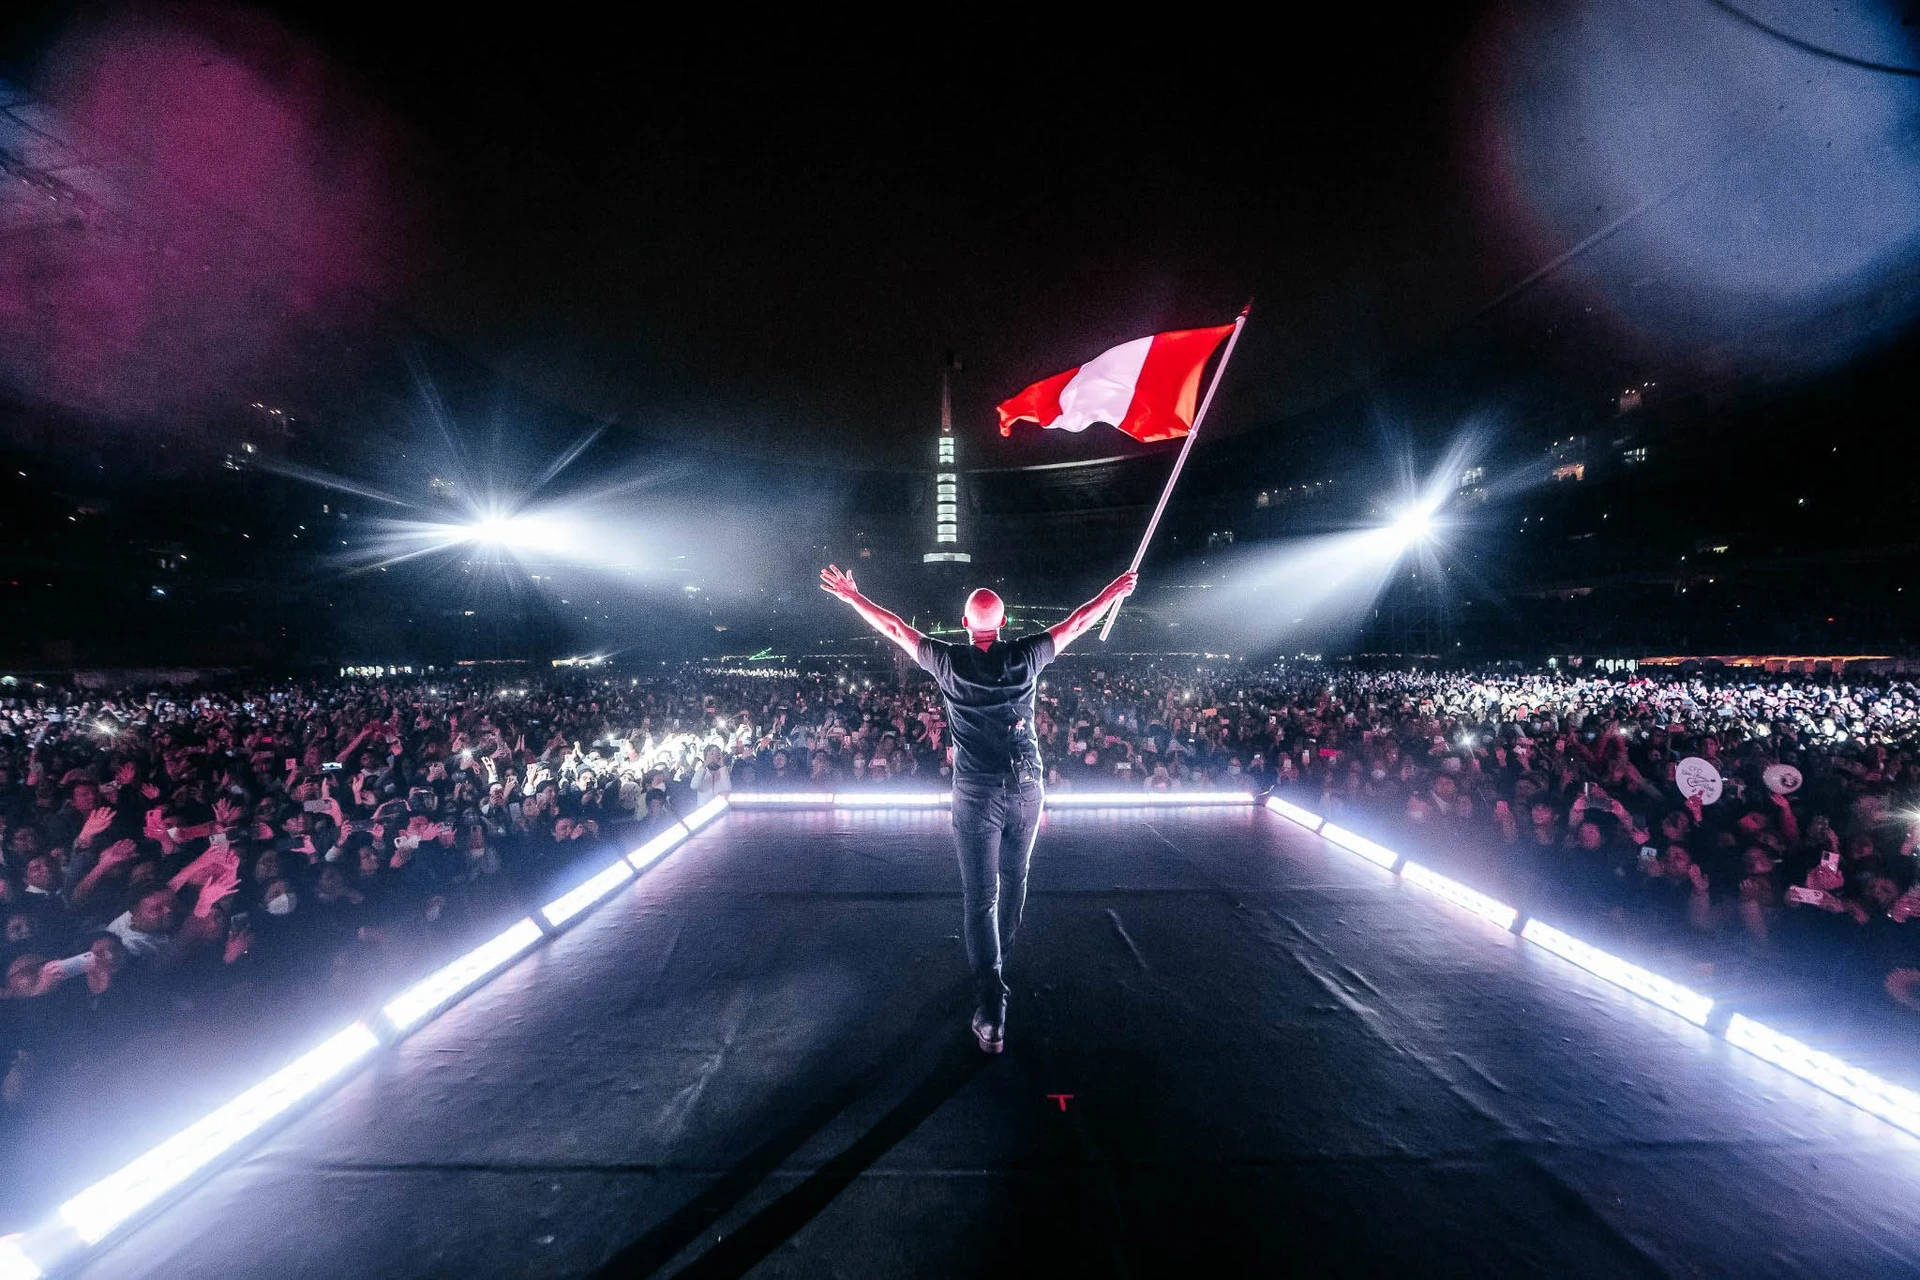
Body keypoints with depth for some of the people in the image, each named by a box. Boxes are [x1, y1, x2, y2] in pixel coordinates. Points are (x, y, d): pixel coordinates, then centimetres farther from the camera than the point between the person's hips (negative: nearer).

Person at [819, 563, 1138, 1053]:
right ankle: (999, 956, 46)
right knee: (1014, 879, 23)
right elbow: (1076, 623, 10)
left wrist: (850, 595, 17)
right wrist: (1115, 590, 24)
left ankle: (992, 1016, 3)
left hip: (976, 791, -2)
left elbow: (894, 628, 5)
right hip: (1026, 787, 3)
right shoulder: (1025, 657, -2)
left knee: (979, 896, 3)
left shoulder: (948, 661, -6)